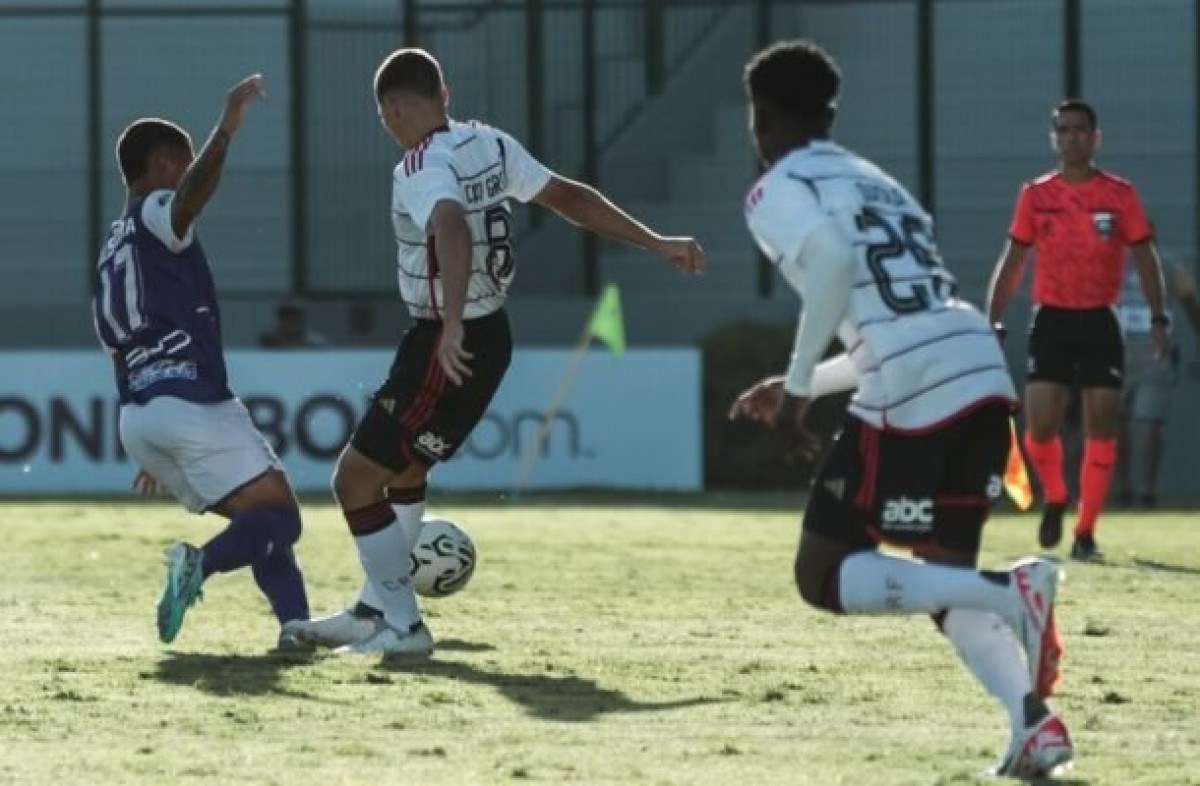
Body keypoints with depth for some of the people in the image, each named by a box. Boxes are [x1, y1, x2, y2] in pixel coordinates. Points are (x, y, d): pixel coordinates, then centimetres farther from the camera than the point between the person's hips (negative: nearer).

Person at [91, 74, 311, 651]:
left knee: (261, 519, 16)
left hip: (138, 416, 9)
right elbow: (192, 194, -29)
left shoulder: (113, 250, 25)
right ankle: (201, 563, -34)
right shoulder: (155, 215, -1)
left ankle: (296, 621, 0)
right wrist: (228, 127, -35)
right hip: (192, 403, -9)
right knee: (279, 517, -8)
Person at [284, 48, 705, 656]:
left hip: (447, 349, -9)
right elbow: (571, 198, 9)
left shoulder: (422, 170, -21)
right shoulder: (491, 146, 4)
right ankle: (373, 610, 34)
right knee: (402, 470, 26)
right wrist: (656, 244, 15)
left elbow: (453, 231, -41)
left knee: (355, 478, 0)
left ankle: (402, 627, 4)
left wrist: (452, 327, -52)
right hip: (490, 335, 9)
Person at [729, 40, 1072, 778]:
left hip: (911, 393, -8)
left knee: (825, 577, 5)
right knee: (945, 581, 18)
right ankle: (1033, 717, -8)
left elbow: (832, 261, -16)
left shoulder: (779, 190, 5)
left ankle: (1011, 593, -16)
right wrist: (805, 386, 37)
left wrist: (797, 385, -7)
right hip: (981, 373, 8)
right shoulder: (878, 184, 30)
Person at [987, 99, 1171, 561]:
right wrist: (992, 323, 2)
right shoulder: (1035, 195, 4)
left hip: (1099, 322, -1)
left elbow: (1144, 259, 2)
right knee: (1040, 425, -8)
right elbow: (1012, 262, 9)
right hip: (1051, 320, 1)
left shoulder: (1120, 195, 0)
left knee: (1101, 426, -3)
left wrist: (1158, 319, -8)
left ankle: (1085, 532, 5)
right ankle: (1054, 501, 20)